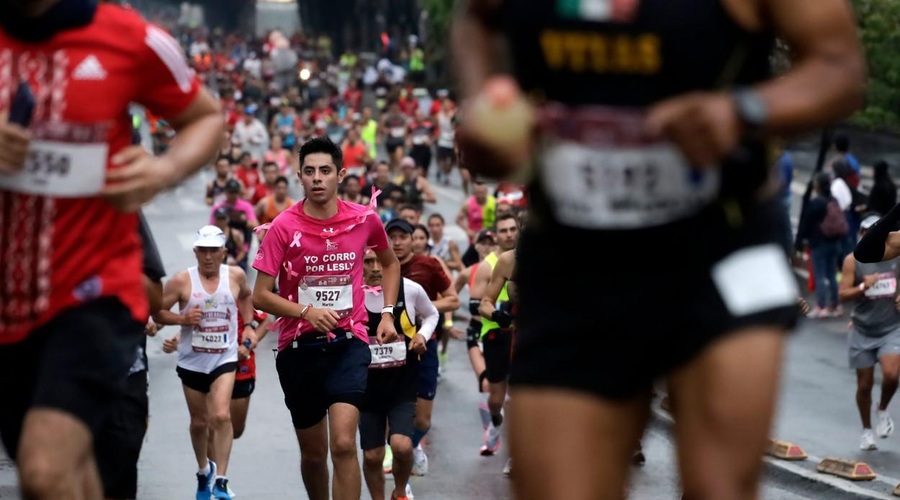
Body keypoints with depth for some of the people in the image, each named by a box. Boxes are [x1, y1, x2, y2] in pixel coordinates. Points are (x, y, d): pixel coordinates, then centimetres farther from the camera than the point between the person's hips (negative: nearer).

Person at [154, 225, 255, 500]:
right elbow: (157, 312, -6)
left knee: (221, 416, -19)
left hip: (224, 359, 0)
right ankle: (203, 470, 39)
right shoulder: (182, 281, -11)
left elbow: (246, 296, 20)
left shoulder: (235, 275, -3)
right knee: (199, 421, 14)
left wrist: (247, 326, 11)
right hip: (192, 361, 0)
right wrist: (182, 319, -21)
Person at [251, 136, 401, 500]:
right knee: (313, 453, 12)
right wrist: (307, 311, -22)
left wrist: (387, 313, 9)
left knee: (343, 444, -19)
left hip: (348, 342, -1)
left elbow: (390, 263, 20)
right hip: (298, 347, 1)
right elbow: (260, 295, -7)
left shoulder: (365, 219, -1)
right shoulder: (283, 227, -7)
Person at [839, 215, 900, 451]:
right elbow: (843, 294, -10)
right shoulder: (853, 260, -7)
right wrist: (863, 287, -28)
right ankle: (866, 430, 25)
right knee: (864, 384, 4)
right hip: (862, 331, -1)